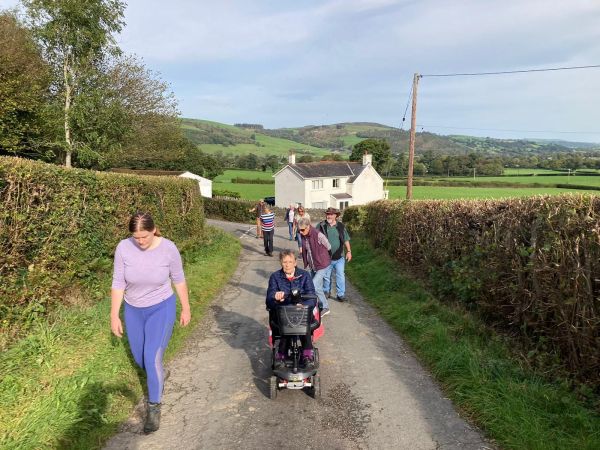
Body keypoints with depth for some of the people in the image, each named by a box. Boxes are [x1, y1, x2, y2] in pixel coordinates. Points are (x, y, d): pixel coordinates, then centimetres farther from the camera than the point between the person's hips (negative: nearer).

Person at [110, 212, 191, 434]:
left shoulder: (168, 248, -20)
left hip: (161, 308, -3)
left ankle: (154, 407, 12)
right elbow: (118, 283, -8)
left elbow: (179, 279, -7)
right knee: (140, 358, 17)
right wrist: (114, 315, -6)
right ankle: (159, 375, 51)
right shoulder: (123, 248, -17)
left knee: (152, 358, -10)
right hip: (133, 310, 3)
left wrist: (186, 308, 1)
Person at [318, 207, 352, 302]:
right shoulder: (321, 226, -5)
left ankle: (341, 294, 10)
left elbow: (346, 240, 10)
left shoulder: (341, 226, 3)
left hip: (339, 257, 1)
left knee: (340, 276, -1)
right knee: (326, 276, 13)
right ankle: (326, 292, 32)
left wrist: (349, 251, 4)